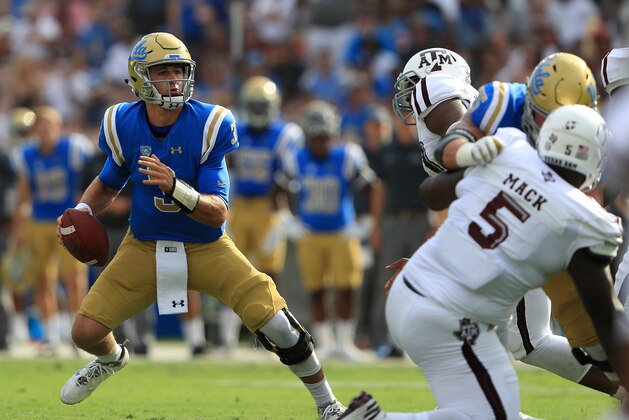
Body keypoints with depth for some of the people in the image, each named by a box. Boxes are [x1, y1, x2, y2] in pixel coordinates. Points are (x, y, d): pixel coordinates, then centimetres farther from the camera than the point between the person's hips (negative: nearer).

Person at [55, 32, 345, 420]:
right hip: (145, 247, 3)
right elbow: (108, 184, 13)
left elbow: (218, 213, -22)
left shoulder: (209, 126, -20)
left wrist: (174, 187, -39)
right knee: (86, 333, -5)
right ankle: (112, 359, 36)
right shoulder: (124, 125, -10)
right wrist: (82, 210, -7)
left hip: (206, 247, -2)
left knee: (276, 326, -17)